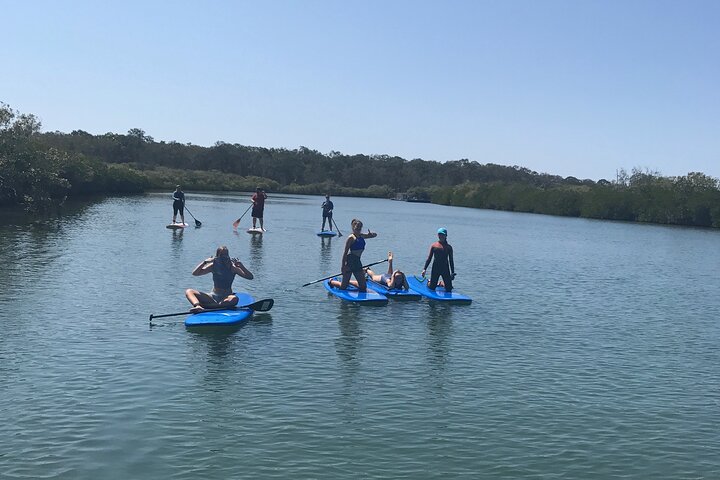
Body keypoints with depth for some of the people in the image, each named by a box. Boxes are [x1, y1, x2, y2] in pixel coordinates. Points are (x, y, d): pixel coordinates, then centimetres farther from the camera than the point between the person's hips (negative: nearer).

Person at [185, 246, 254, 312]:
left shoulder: (232, 268, -4)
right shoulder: (213, 266, 3)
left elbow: (250, 277, -12)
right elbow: (195, 273, -2)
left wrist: (241, 266, -24)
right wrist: (205, 262, -14)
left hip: (226, 297, -3)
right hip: (213, 296, 3)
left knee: (234, 299, -39)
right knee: (189, 291, -13)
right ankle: (198, 306, -46)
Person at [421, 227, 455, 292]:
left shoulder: (449, 247, 5)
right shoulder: (434, 245, 3)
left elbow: (451, 260, 8)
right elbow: (429, 258, 4)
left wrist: (452, 272, 4)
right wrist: (424, 269, -3)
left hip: (445, 269, 1)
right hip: (435, 268, -1)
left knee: (449, 289, -1)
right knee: (432, 288, 1)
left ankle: (442, 284, 33)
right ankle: (429, 282, 36)